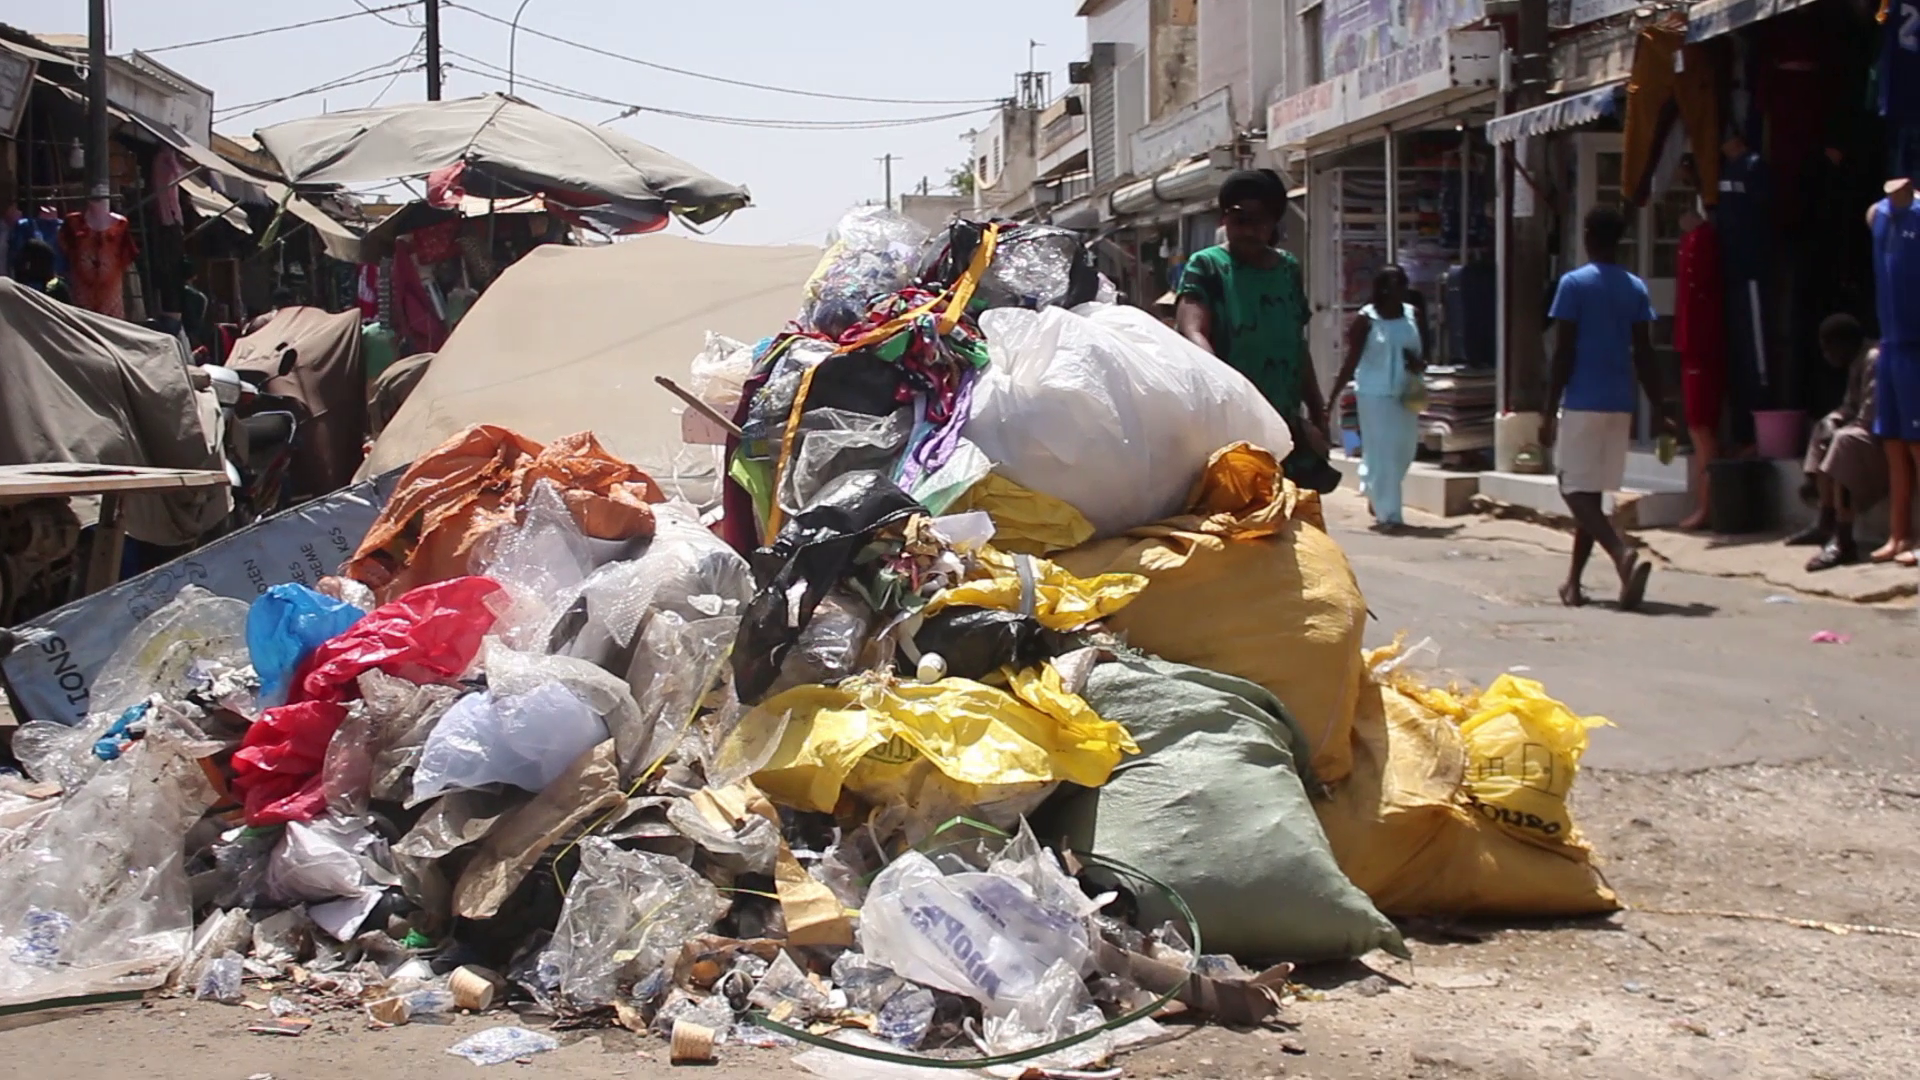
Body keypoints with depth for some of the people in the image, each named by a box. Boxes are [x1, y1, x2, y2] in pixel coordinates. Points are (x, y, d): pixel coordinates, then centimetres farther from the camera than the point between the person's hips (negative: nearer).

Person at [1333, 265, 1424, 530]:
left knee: (1404, 450, 9)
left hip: (1406, 394, 5)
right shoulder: (1366, 320, -7)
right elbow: (1352, 361, -5)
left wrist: (1419, 364, -11)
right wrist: (1333, 397, -9)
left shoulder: (1413, 315, 5)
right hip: (1375, 394, -5)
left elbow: (1423, 353, 13)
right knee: (1382, 453, -4)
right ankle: (1388, 514, 1)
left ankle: (1377, 497, 34)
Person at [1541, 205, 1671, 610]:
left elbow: (1563, 354, -10)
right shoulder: (1636, 289, 7)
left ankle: (1624, 554, -28)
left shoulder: (1574, 284, -8)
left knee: (1576, 490, -4)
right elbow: (1643, 356, 6)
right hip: (1620, 405, 6)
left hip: (1582, 403, -6)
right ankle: (1574, 581, 20)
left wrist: (1549, 412, -6)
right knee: (1590, 492, 15)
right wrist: (1659, 412, 11)